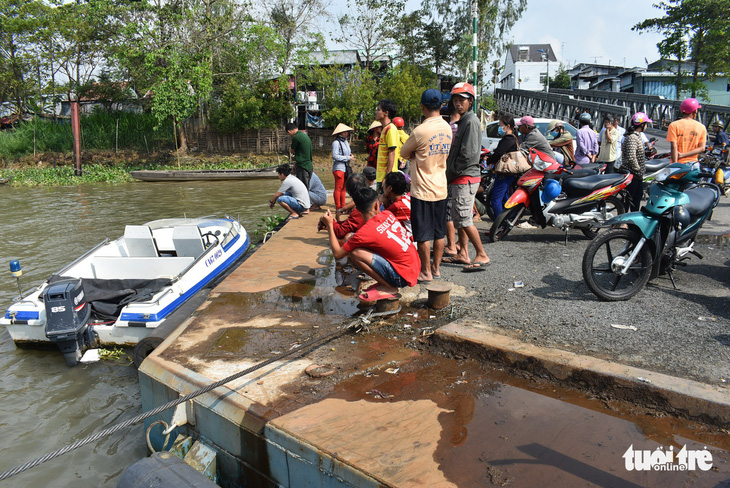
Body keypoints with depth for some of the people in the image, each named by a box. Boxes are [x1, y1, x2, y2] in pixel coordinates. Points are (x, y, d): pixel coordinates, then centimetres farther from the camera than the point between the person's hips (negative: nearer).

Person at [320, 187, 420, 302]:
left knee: (355, 253, -18)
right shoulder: (388, 215, 1)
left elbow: (338, 254, -7)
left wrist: (330, 225, -1)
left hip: (403, 278, -8)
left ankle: (389, 288, -3)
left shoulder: (365, 233, -18)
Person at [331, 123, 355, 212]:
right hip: (339, 168, -8)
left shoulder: (346, 142, 17)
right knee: (338, 188, -6)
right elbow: (335, 156, -16)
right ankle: (338, 208, -3)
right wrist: (348, 158, -13)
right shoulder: (336, 142, -10)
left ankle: (343, 207, 16)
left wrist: (351, 156, 5)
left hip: (346, 168, 8)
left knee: (343, 188, 11)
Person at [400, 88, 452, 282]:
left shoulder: (421, 131, -19)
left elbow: (404, 152, -5)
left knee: (423, 234, 3)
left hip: (423, 190, -7)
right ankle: (436, 267, 24)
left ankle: (426, 271, 10)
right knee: (439, 232, 14)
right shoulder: (447, 128, 4)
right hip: (441, 188, 7)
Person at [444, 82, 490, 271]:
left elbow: (468, 154, -21)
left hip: (466, 178, -10)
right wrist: (450, 174, 11)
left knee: (464, 219, -10)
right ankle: (463, 253, 21)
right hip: (459, 178, 10)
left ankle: (482, 255, -2)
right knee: (457, 218, 14)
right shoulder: (463, 121, 19)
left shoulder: (471, 121, -13)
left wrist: (450, 173, -13)